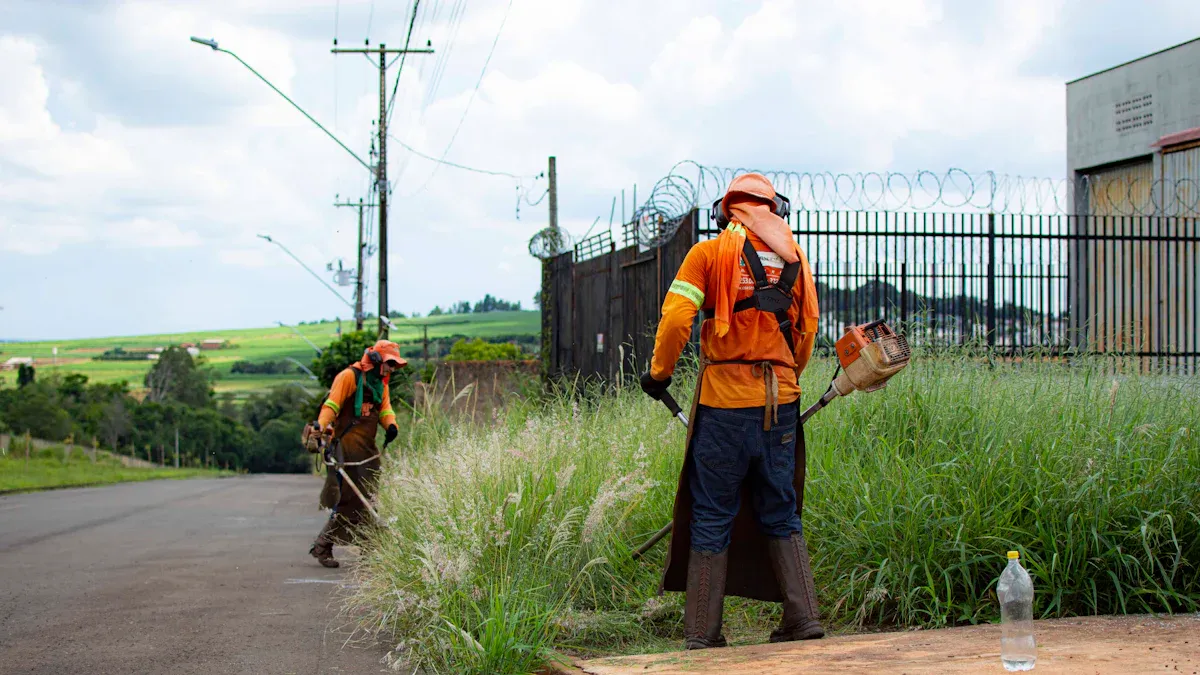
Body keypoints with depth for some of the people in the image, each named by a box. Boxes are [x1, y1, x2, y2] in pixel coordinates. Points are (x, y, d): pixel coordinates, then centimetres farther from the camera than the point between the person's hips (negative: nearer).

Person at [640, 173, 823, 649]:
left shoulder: (709, 254, -1)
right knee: (781, 516, 15)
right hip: (780, 402, 3)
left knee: (712, 520, 3)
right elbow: (807, 329, 13)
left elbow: (676, 317, -10)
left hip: (725, 400, -3)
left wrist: (659, 373, 4)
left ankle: (702, 634, 6)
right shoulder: (794, 257, 11)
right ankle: (803, 617, 11)